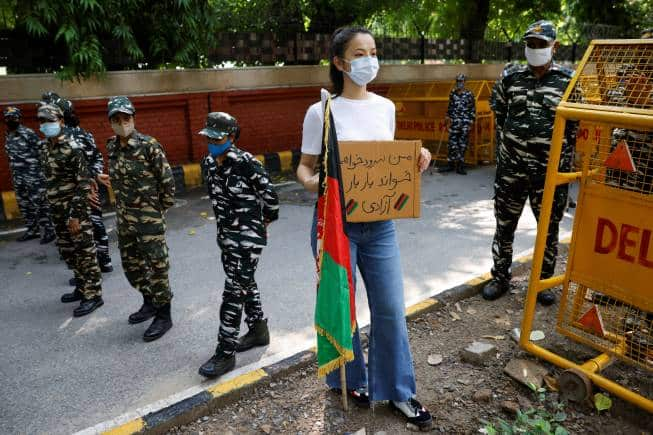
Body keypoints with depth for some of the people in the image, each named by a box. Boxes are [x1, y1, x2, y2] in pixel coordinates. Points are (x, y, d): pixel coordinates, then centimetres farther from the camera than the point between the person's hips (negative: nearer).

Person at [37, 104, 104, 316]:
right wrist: (53, 206, 18)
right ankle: (83, 287, 29)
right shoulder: (45, 147, 9)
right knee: (67, 250, 15)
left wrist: (76, 215, -19)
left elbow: (84, 184, -17)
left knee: (84, 252, -2)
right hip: (57, 209, 8)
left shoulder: (72, 148, -15)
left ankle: (93, 295, 6)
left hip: (76, 208, -8)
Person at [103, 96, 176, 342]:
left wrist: (160, 210, -3)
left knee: (156, 266, 0)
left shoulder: (149, 145, -14)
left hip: (149, 218, -7)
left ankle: (163, 315, 14)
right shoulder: (112, 147, 5)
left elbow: (167, 180, -11)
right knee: (130, 264, 17)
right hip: (124, 218, 7)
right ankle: (150, 302, 37)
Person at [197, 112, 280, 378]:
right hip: (226, 234, 8)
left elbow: (269, 194, -12)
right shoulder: (209, 163, 5)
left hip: (248, 237, -8)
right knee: (245, 285, 19)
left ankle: (225, 354, 4)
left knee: (234, 292, -6)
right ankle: (258, 331, 37)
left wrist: (267, 219, 1)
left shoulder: (246, 163, -19)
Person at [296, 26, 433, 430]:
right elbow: (305, 166, -2)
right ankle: (351, 380, 36)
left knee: (391, 309, 9)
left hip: (380, 224, 4)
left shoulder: (385, 107, 6)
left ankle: (398, 390, 29)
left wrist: (415, 160, -5)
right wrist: (312, 182, -25)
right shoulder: (321, 112, -8)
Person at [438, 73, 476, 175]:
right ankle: (450, 164, 10)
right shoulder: (452, 93, 8)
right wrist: (447, 116, 10)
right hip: (454, 122, 3)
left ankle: (460, 166, 7)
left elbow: (473, 109, -1)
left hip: (465, 123, -3)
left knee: (462, 145, 1)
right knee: (452, 143, 2)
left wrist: (471, 122, -5)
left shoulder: (469, 94, -2)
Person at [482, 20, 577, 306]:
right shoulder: (509, 77, 4)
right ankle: (500, 278, 25)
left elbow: (575, 123, 5)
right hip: (511, 168, 2)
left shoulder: (569, 80, -1)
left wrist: (561, 157, 3)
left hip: (550, 171, -1)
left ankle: (543, 283, 27)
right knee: (504, 226, 9)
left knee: (549, 230, 10)